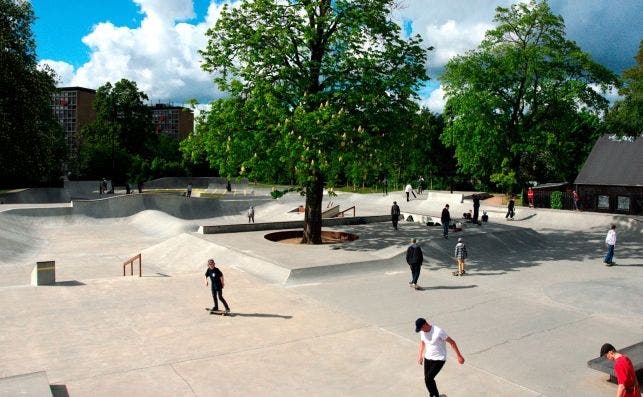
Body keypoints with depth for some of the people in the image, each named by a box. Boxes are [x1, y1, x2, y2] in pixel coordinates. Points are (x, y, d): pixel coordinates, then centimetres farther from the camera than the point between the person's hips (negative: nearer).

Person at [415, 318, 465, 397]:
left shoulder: (438, 331, -25)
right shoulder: (422, 332, -3)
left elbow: (452, 342, -17)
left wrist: (459, 356, -15)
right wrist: (420, 356, 14)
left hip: (439, 359, -7)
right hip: (427, 358, 7)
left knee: (428, 379, -16)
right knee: (428, 379, 9)